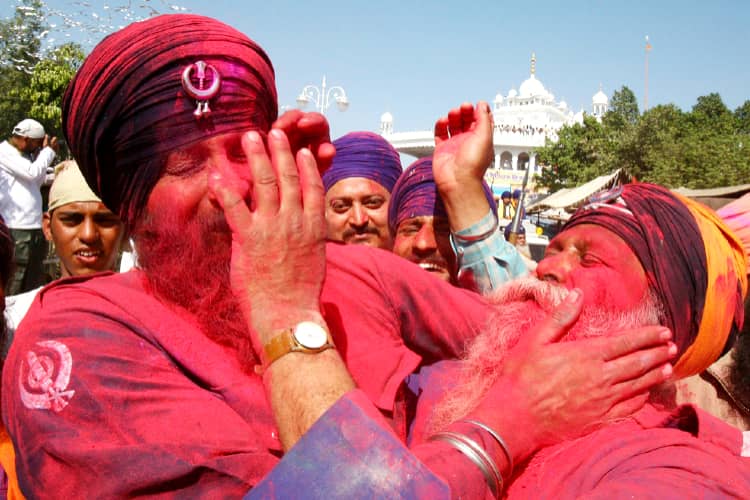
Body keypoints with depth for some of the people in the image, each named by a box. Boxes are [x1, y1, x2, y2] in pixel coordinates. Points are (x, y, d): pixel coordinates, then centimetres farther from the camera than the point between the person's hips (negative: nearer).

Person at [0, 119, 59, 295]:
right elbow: (32, 172, -17)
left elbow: (37, 183, 17)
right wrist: (48, 151, -3)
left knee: (35, 283, 13)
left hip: (35, 228, 9)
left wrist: (42, 154, 9)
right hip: (16, 230, -9)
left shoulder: (25, 155, 18)